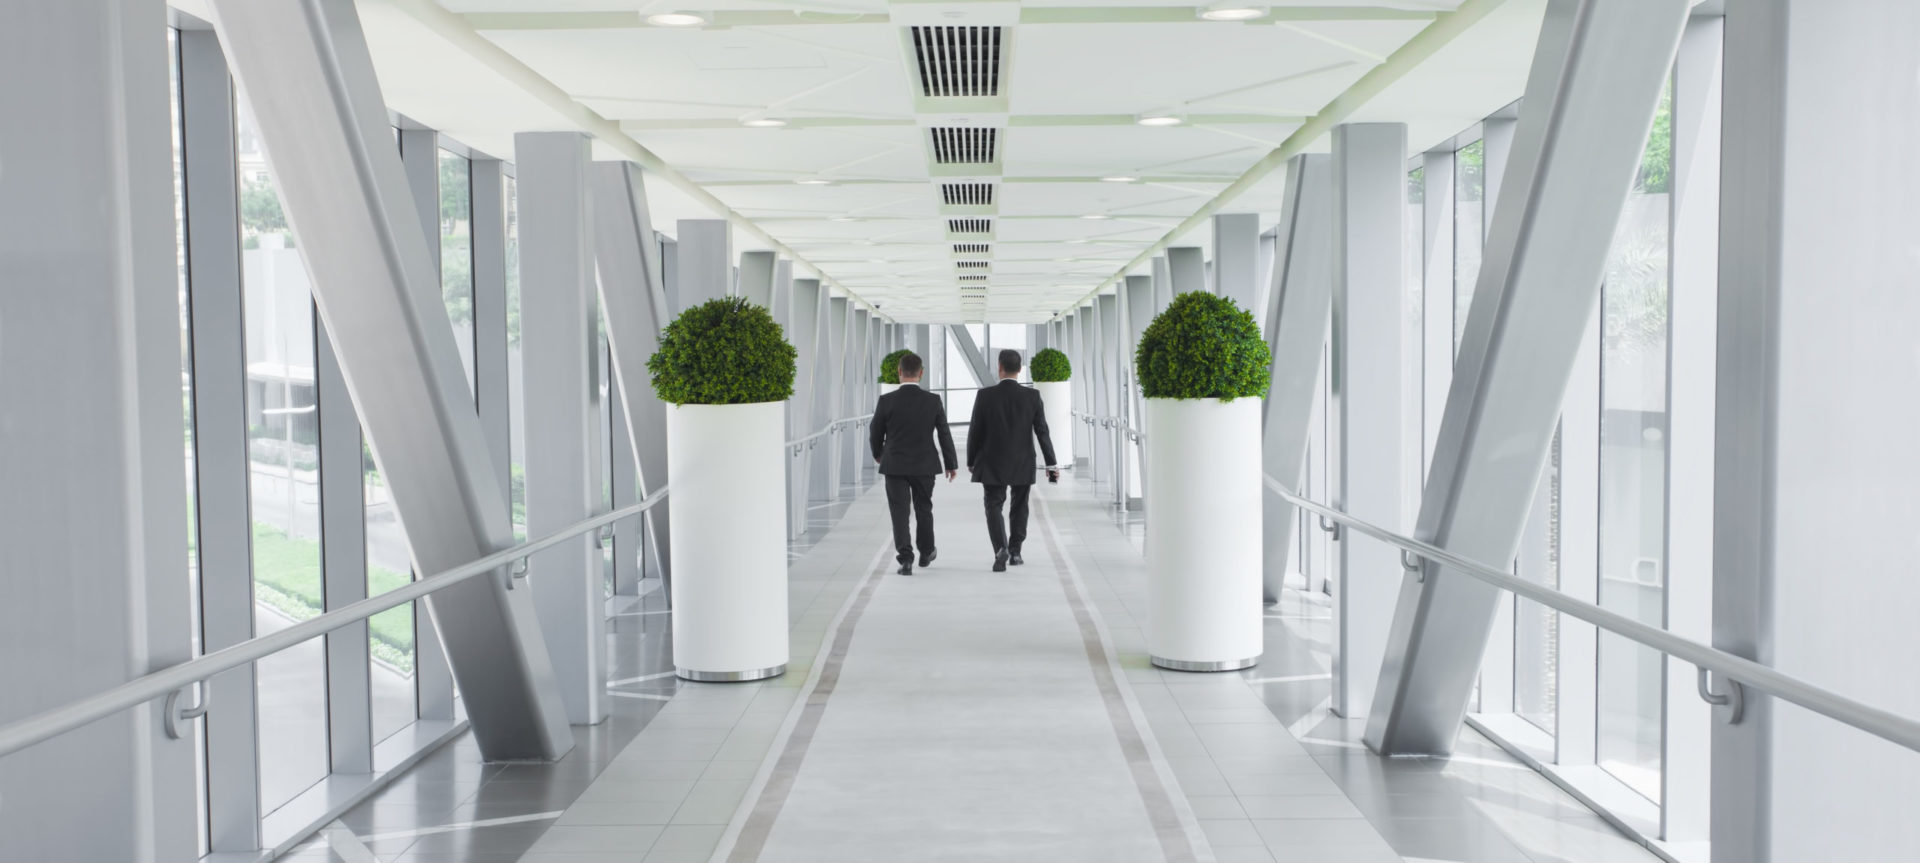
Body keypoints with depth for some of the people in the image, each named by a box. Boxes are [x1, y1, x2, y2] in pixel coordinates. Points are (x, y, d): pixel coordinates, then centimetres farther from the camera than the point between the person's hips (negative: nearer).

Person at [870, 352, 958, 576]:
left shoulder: (886, 401, -10)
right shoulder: (933, 401, -8)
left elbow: (875, 434, 0)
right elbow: (945, 435, -3)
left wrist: (878, 454, 21)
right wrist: (952, 464, 9)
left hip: (894, 465, -2)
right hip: (924, 465, 2)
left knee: (900, 513, 2)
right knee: (924, 509, 19)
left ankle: (905, 558, -9)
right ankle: (926, 553, 34)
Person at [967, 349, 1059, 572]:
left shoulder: (985, 395, -9)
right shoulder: (1032, 395, -6)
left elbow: (975, 431, -5)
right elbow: (1042, 431, -6)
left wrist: (971, 461, 8)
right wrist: (1051, 463, 0)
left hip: (993, 464, -1)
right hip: (1023, 464, 2)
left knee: (994, 507, 3)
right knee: (1019, 507, 18)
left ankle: (1001, 549, -18)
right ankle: (1015, 552, 23)